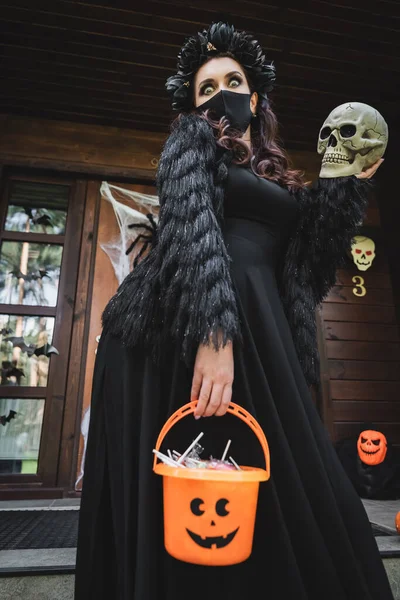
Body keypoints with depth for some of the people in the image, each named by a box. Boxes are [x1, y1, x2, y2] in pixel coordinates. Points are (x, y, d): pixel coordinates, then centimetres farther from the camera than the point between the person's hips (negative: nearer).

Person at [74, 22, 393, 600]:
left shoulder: (276, 175, 28)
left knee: (264, 498, 6)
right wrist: (213, 331, -25)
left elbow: (307, 259, 19)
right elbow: (192, 225, -10)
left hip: (261, 331, 6)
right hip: (191, 330, -6)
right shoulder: (192, 140, 12)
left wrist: (347, 184, 18)